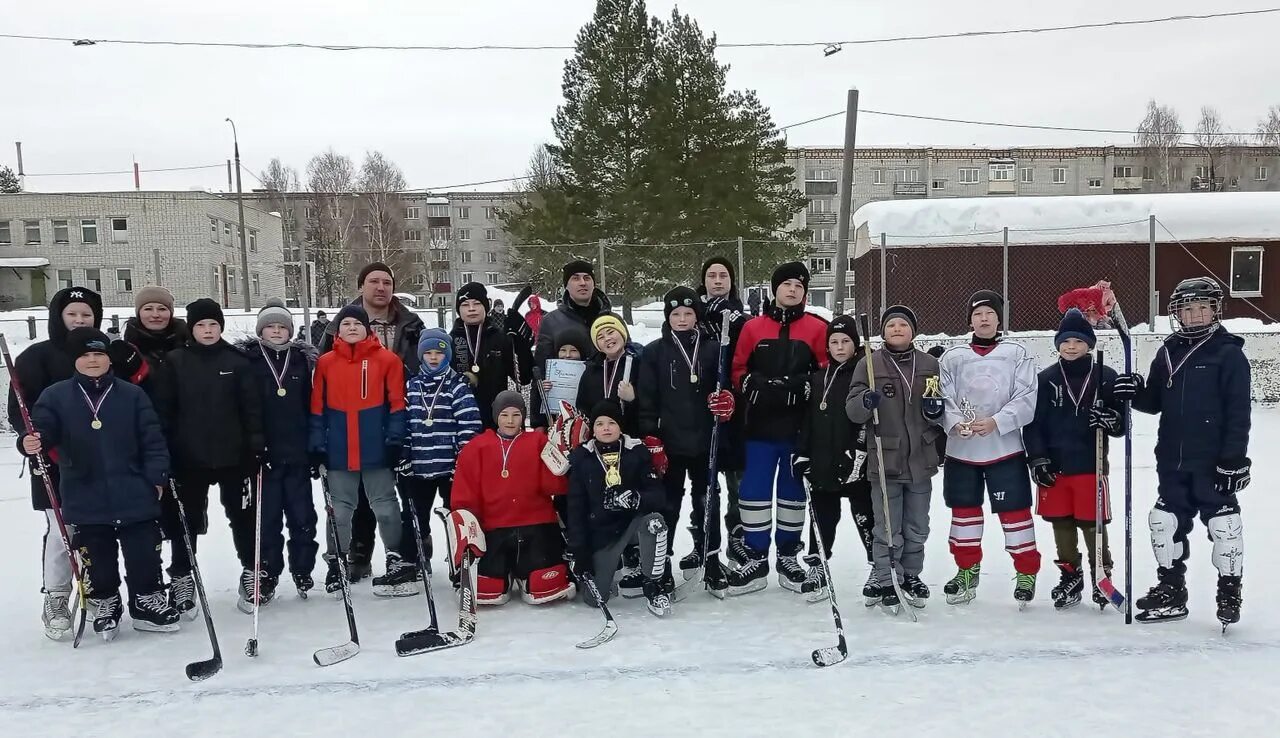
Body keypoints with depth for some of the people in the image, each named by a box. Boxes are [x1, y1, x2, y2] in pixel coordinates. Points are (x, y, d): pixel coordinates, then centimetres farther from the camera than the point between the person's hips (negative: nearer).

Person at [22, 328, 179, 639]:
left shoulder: (132, 395, 0)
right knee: (98, 560, 12)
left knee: (144, 554, 6)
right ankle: (104, 604, 31)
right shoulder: (55, 396, 1)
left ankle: (148, 601, 23)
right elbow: (42, 430, -6)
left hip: (134, 496, 0)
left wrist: (156, 477, -5)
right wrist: (32, 443, -29)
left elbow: (152, 439, 0)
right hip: (85, 500, 0)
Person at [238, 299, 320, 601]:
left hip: (298, 454, 2)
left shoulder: (304, 358, 7)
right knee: (267, 518, 5)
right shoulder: (246, 359, 0)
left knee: (302, 517, 7)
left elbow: (314, 406, 6)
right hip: (263, 454, -1)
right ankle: (267, 575, 17)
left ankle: (303, 570, 21)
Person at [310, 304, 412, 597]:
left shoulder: (387, 360, -1)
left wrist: (395, 440, -8)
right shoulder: (325, 363, 5)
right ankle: (336, 564, 23)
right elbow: (317, 409, 6)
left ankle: (398, 561, 16)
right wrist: (317, 446, 1)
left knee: (385, 507, 6)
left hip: (376, 450, -2)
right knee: (339, 509, 11)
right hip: (338, 452, 2)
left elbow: (397, 404, -2)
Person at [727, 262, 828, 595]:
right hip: (761, 423, 0)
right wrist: (755, 386, -11)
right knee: (754, 490, 1)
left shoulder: (818, 328, 3)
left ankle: (788, 555, 24)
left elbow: (827, 370, 0)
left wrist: (802, 386, -15)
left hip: (800, 425, 0)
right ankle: (756, 558, 12)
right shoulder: (753, 327, 6)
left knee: (794, 489, 11)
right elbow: (738, 369, 7)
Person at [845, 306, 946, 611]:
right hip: (885, 460, -3)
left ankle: (910, 576, 32)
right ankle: (885, 581, 16)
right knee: (888, 531, 2)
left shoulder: (929, 364, 6)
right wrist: (866, 401, -28)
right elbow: (853, 411, -6)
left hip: (921, 460, 3)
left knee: (917, 529, 16)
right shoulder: (869, 363, -2)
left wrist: (936, 409, -9)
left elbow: (940, 412, 14)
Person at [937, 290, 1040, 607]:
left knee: (1015, 510, 0)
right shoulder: (952, 357, 5)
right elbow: (942, 398, 1)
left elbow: (1026, 400, -6)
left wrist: (996, 421, -19)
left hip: (1005, 448, -2)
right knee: (964, 509, 11)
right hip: (961, 450, 3)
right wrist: (955, 423, -17)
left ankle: (1026, 572, 15)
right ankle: (968, 570, 26)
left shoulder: (1016, 354, 0)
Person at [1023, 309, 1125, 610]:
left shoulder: (1106, 377, 0)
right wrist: (1037, 459, -7)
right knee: (1061, 524, 11)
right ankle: (1070, 575, 26)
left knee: (1093, 524, 2)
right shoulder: (1046, 379, 2)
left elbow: (1122, 423, 2)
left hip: (1090, 466, -2)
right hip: (1053, 466, 2)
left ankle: (1102, 576, 21)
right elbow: (1033, 422, 1)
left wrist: (1111, 420, -21)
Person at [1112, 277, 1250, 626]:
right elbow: (1156, 402, 14)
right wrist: (1136, 393, -8)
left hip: (1212, 463, -6)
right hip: (1172, 461, 6)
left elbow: (1238, 412, -10)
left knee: (1223, 525, 1)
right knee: (1165, 522, 11)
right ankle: (1170, 590, 25)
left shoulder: (1229, 353, -7)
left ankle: (1229, 593, 19)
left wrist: (1234, 458, -14)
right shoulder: (1168, 352, 9)